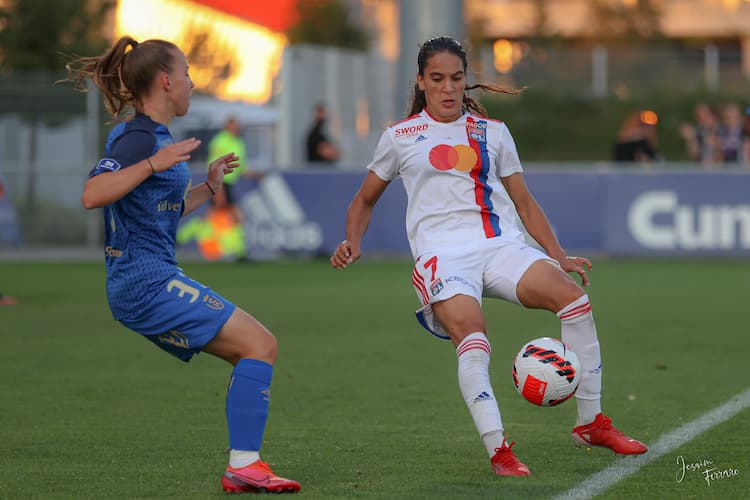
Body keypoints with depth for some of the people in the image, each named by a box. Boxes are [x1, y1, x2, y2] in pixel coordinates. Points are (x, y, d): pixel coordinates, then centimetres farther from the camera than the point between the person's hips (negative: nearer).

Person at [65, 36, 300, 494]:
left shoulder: (155, 137, 19)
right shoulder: (139, 138, -12)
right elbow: (92, 195, -27)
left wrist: (209, 186, 25)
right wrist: (154, 164, -30)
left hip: (146, 282, 10)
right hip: (147, 280, -10)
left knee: (251, 353, 10)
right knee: (260, 346, -13)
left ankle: (243, 469, 5)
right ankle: (244, 465, -14)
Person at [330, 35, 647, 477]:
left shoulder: (493, 131, 18)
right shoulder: (401, 137, 14)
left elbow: (524, 201, 21)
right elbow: (365, 200, 24)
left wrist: (559, 255, 8)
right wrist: (352, 243, 4)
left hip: (501, 244, 2)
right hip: (443, 253, -2)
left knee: (574, 296, -24)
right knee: (472, 335, -33)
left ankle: (591, 423, -13)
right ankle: (498, 450, -37)